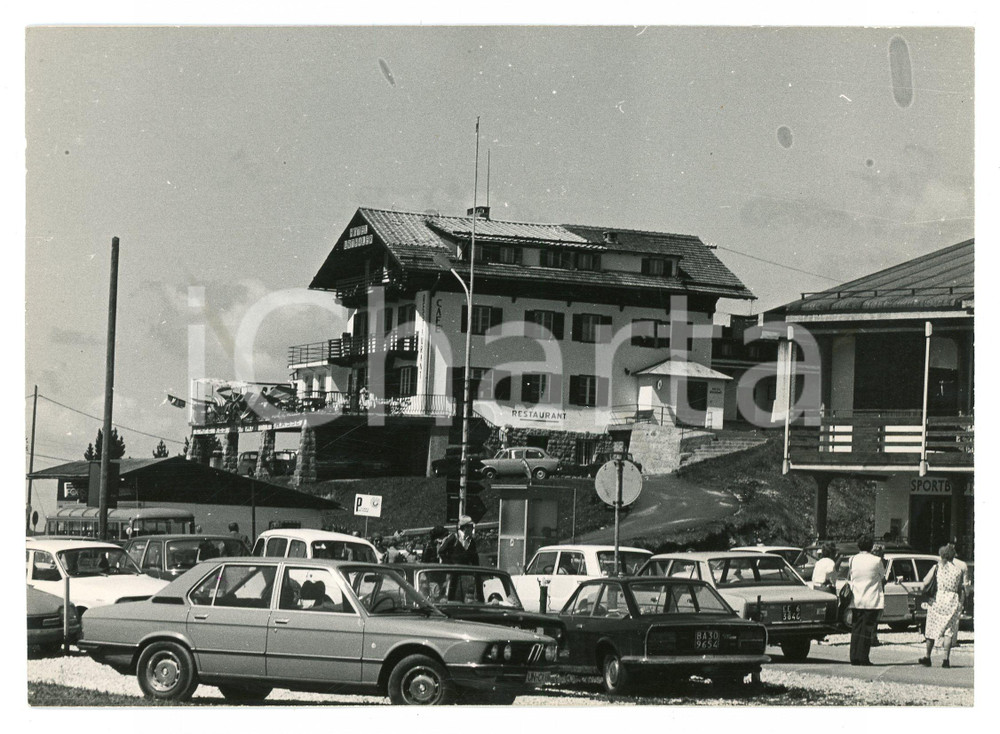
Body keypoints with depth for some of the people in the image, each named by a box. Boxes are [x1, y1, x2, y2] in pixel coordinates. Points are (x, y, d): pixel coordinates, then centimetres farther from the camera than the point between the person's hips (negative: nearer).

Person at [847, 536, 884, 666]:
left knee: (856, 629, 9)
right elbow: (883, 579, 4)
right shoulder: (876, 560, -7)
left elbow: (849, 578, 10)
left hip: (856, 600, 3)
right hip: (872, 601, -3)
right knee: (867, 630, 0)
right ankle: (863, 658, -3)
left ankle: (854, 658, 6)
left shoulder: (853, 560, 2)